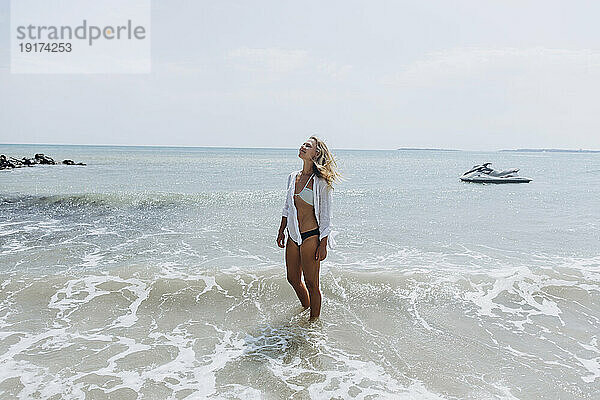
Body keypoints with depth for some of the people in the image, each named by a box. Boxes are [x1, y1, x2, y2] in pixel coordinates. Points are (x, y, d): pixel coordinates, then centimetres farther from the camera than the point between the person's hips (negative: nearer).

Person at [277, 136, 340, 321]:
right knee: (293, 279, 18)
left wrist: (323, 245, -12)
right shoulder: (293, 177, 8)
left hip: (311, 236, -7)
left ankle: (313, 321, 23)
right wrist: (281, 232, 19)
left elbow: (326, 216, -9)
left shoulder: (321, 182, -11)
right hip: (293, 236, 7)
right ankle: (306, 309, 44)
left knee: (311, 284, 4)